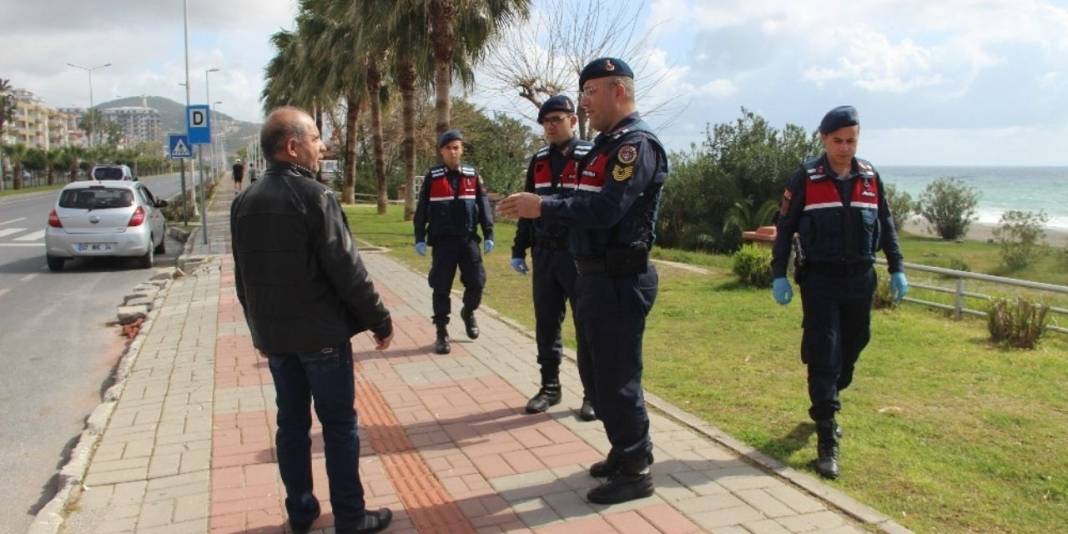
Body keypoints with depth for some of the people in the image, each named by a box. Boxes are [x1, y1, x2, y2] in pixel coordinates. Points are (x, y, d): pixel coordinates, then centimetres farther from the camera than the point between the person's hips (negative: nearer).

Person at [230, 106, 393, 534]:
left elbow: (243, 277, 13)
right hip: (321, 333, -7)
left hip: (275, 334, 7)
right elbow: (347, 270, -18)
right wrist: (380, 320, -8)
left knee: (291, 423, 14)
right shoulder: (314, 197, -16)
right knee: (339, 424, 3)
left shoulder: (245, 203, 7)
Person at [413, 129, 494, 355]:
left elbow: (483, 206, 6)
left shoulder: (473, 175, 5)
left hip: (468, 239, 2)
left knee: (477, 282, 1)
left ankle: (468, 313, 31)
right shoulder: (432, 177, 0)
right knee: (441, 288, 1)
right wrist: (419, 238, -3)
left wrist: (488, 235, 1)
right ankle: (442, 334, 10)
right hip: (442, 241, -1)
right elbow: (421, 209, 2)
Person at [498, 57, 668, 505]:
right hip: (597, 274, 10)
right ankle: (628, 452, 34)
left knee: (618, 377, -1)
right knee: (607, 372, 18)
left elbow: (605, 209, -26)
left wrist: (542, 207, -21)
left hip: (619, 279, -10)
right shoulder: (608, 144, 16)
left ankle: (634, 473, 13)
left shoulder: (637, 144, -15)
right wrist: (537, 207, 2)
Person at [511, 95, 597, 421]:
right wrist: (519, 250, 13)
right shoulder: (538, 162, 12)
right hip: (544, 255, 6)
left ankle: (593, 394, 12)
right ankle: (550, 387, 24)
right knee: (546, 325, 11)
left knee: (587, 328, 2)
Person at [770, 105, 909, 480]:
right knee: (823, 357, -8)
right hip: (819, 280, -4)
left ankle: (825, 409, 38)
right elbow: (785, 228, -2)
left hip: (860, 279, 4)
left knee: (850, 350, 13)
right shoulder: (806, 179, -4)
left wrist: (897, 269, 10)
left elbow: (886, 226, 14)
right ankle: (827, 443, -5)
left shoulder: (870, 178, 7)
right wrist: (778, 275, -6)